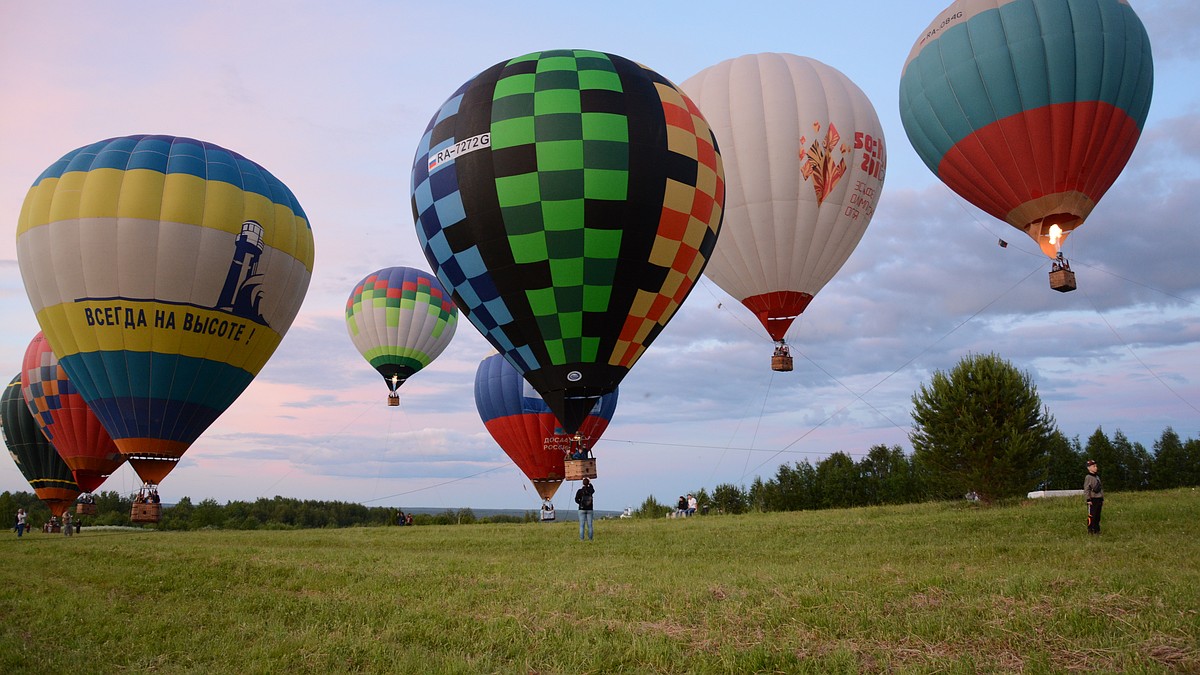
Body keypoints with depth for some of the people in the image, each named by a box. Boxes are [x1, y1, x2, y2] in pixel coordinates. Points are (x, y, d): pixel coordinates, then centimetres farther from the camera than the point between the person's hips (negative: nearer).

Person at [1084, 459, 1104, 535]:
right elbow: (1086, 489, -14)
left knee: (1098, 516, 11)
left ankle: (1096, 530, 17)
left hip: (1099, 499, 8)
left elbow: (1100, 489, 23)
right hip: (1092, 500, -8)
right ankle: (1090, 531, -4)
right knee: (1091, 516, -8)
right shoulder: (1088, 477, -9)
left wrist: (1102, 499, 20)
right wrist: (1088, 499, -18)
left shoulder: (1097, 477, 17)